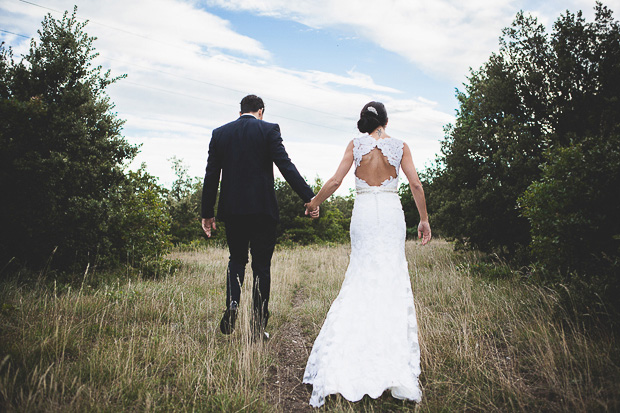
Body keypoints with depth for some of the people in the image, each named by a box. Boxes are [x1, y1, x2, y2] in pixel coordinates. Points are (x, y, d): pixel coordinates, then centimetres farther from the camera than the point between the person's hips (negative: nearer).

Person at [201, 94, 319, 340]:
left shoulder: (220, 133, 8)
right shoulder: (269, 130, -1)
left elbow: (211, 175, 6)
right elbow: (286, 166, -12)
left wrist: (207, 213, 11)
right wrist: (309, 198, -12)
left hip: (232, 209, 3)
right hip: (262, 208, -2)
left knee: (237, 259, 21)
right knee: (261, 266, 7)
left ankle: (232, 302, -3)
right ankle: (258, 327, 11)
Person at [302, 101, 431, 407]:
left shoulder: (356, 145, 2)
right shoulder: (400, 146, 4)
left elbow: (335, 181, -2)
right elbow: (416, 185, 1)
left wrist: (313, 202, 12)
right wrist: (424, 220, 10)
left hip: (364, 213, 0)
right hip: (391, 213, 0)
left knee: (362, 276, 7)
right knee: (393, 278, 4)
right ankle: (394, 356, 4)